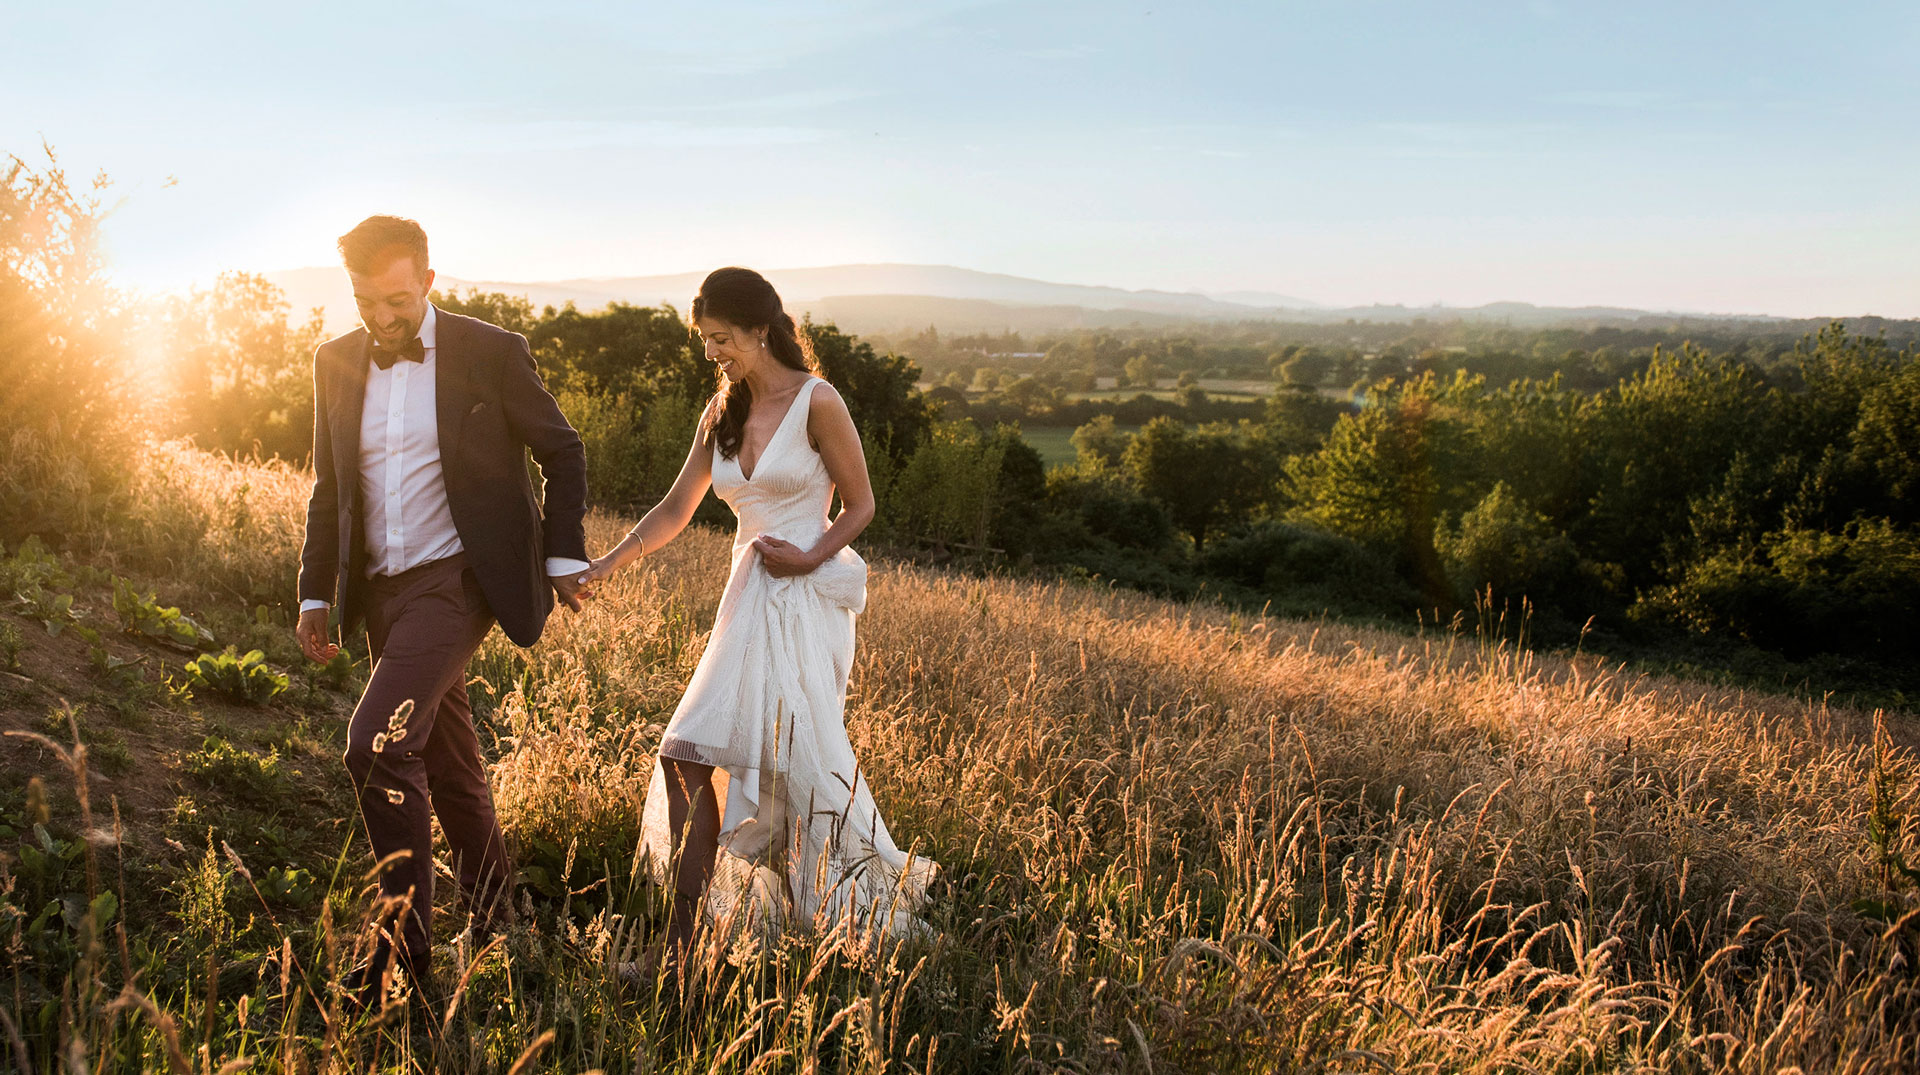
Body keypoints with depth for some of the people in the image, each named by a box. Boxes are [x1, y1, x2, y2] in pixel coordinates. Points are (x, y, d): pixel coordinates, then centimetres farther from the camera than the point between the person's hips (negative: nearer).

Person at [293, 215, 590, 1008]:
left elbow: (562, 453, 1)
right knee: (445, 761, 16)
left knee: (377, 744, -19)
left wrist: (564, 556, -3)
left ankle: (405, 939, -6)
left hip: (459, 578, -6)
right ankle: (491, 909, 35)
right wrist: (316, 593, 9)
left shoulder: (491, 353, -8)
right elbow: (329, 487, 13)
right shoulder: (336, 363, 6)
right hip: (382, 589, 6)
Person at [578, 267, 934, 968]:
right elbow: (675, 510, 15)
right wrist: (606, 565, 5)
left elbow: (860, 505, -1)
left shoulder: (816, 402, -6)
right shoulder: (722, 415, 13)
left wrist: (810, 556, -16)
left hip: (806, 597, -6)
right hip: (749, 596, 6)